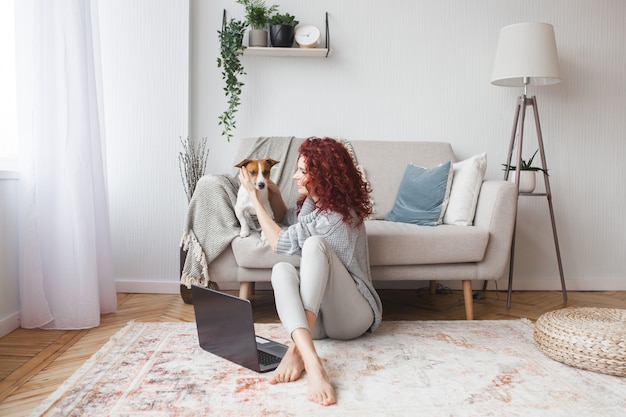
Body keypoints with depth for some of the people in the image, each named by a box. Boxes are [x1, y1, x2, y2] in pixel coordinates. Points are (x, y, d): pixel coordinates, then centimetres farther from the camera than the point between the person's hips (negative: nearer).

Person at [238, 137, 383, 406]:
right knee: (281, 269, -24)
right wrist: (273, 192, 12)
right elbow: (286, 222, 30)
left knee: (315, 243, -30)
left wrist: (254, 196, -3)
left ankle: (297, 349, -40)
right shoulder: (312, 202, 8)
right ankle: (312, 362, -43)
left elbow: (279, 242, -12)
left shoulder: (336, 216, -19)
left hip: (351, 317, -7)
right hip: (317, 317, 7)